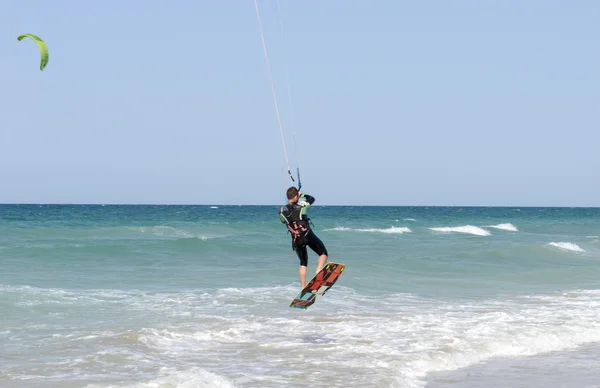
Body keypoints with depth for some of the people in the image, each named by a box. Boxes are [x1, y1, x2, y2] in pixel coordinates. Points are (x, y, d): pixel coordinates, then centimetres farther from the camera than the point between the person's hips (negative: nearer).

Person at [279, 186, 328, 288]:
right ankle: (318, 274, -16)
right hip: (308, 235, -4)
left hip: (296, 240, 4)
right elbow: (312, 199, 10)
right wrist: (302, 195, 25)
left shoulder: (281, 211, -1)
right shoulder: (301, 206, -9)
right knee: (323, 254, 9)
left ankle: (303, 288, 11)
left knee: (303, 263, 18)